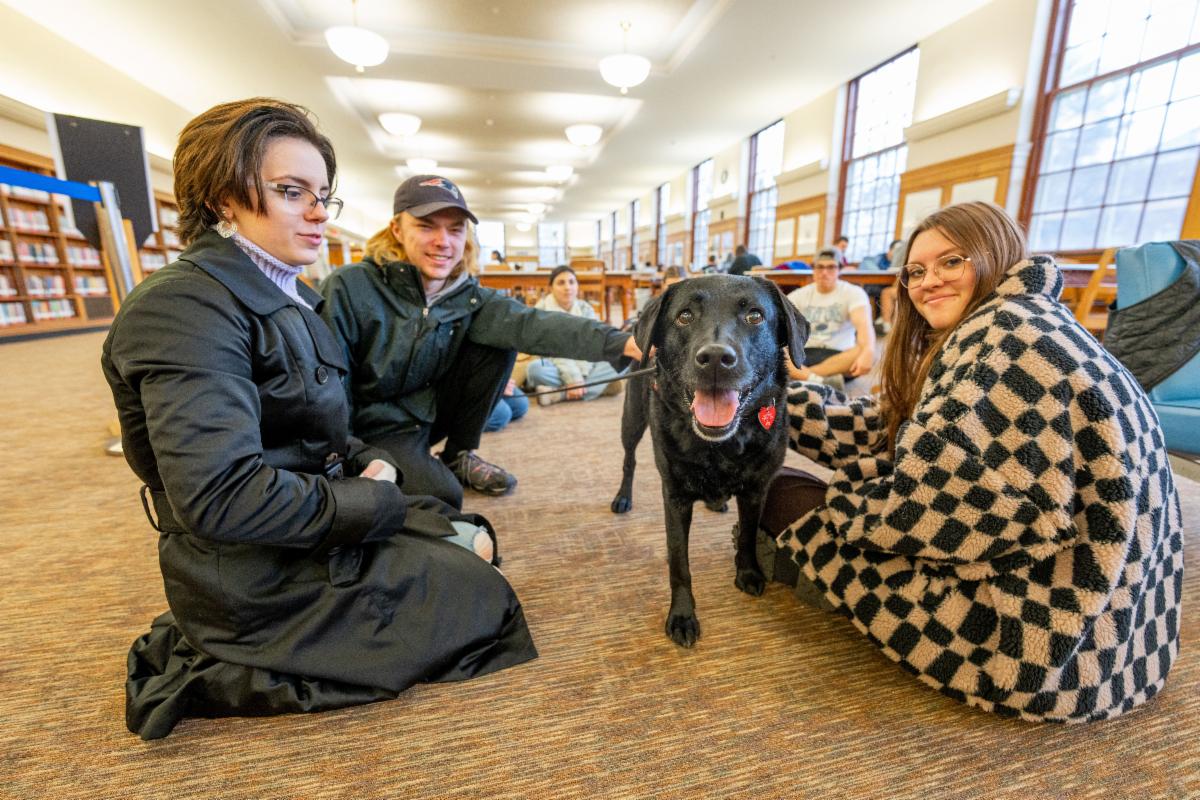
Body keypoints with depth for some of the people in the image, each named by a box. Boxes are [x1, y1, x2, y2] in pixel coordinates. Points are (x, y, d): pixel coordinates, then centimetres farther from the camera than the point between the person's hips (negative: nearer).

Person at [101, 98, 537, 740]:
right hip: (259, 579, -9)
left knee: (470, 538, 15)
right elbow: (220, 496, -30)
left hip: (312, 521, 9)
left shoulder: (286, 298, 9)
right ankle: (237, 678, 6)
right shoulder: (188, 304, -22)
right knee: (482, 598, 2)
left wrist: (367, 462, -1)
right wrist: (375, 502, -19)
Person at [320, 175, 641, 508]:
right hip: (374, 427, -5)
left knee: (498, 347, -11)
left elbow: (531, 323, -26)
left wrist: (618, 341, -39)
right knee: (441, 495, -29)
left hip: (429, 413, 5)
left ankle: (459, 456, 4)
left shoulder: (467, 296, -9)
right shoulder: (349, 288, -20)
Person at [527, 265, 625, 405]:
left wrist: (580, 377, -27)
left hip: (583, 368, 4)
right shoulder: (542, 310, -8)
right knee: (535, 368, -35)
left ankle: (558, 393, -32)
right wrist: (573, 379, -30)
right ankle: (600, 385, -31)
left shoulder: (586, 309, 1)